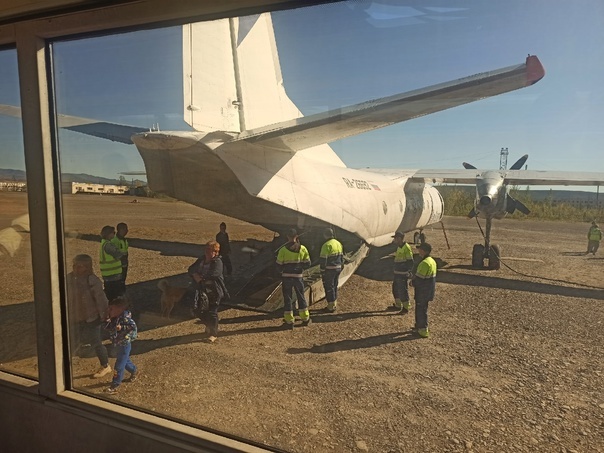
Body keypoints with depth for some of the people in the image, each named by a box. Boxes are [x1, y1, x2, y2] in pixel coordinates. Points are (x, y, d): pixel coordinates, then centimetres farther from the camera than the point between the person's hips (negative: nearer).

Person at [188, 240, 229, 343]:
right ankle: (209, 326, 36)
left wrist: (201, 277, -14)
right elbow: (191, 269, 7)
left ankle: (213, 334, 17)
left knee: (212, 312, -1)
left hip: (215, 291, -6)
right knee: (199, 310, 9)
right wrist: (195, 275, -14)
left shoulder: (217, 262, -13)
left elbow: (213, 275, -25)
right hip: (203, 290, 6)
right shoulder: (202, 260, 8)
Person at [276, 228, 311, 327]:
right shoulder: (303, 249, -3)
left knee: (287, 298, 8)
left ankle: (289, 321, 12)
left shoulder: (283, 250, -10)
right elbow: (307, 264, 1)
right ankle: (305, 318, 24)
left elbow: (279, 265, -6)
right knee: (301, 297, 16)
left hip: (286, 277, -2)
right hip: (298, 276, 2)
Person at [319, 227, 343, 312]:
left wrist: (322, 272, -11)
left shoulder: (326, 245, -17)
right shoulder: (339, 243, 9)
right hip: (338, 268, 8)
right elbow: (341, 257, 15)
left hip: (329, 270, -8)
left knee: (329, 288, 1)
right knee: (334, 286, 18)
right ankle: (334, 304, 26)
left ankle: (331, 307, 5)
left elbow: (323, 260, -17)